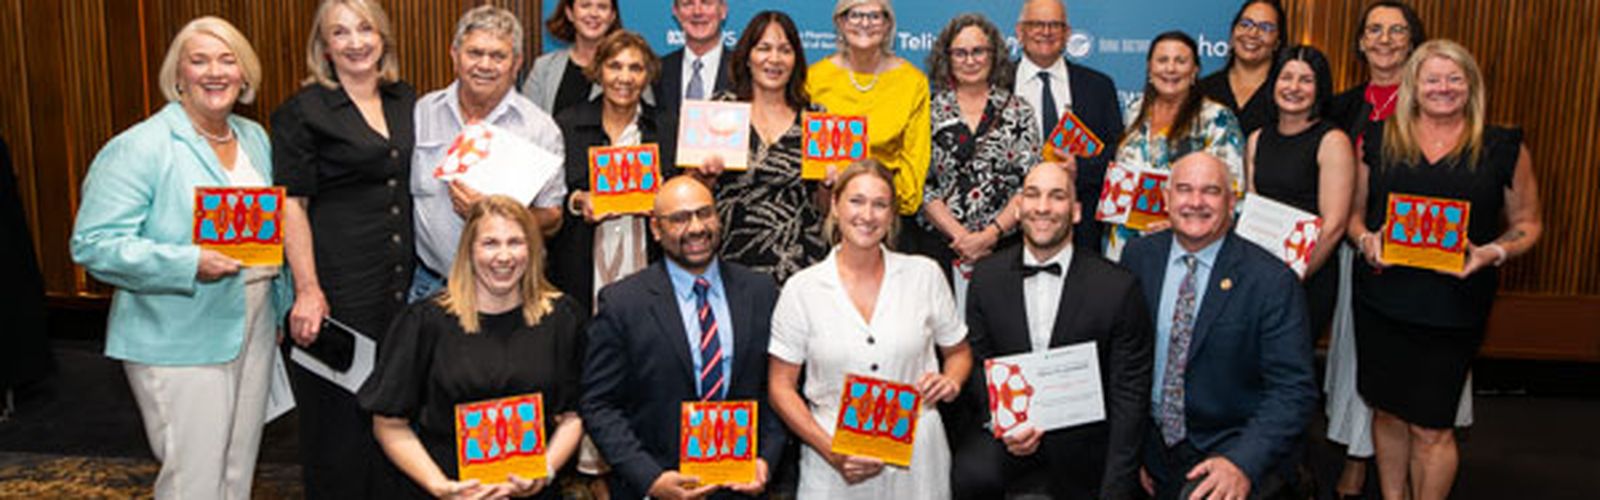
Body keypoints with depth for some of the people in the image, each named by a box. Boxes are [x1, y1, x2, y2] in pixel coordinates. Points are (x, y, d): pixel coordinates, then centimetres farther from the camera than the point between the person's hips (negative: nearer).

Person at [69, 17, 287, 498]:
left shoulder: (255, 138, 9)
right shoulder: (140, 147, -13)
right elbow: (93, 243, -18)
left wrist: (283, 305, 15)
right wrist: (189, 264, -28)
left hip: (254, 327, 7)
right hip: (178, 342, -6)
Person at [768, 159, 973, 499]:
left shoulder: (924, 274, 1)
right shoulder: (802, 289, -3)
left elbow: (959, 352, 13)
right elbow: (781, 386, -1)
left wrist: (950, 381, -9)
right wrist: (832, 452, -12)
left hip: (917, 458, 2)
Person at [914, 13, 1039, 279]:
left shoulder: (1018, 112, 6)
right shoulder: (929, 110, 5)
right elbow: (920, 184, -1)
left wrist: (990, 234, -11)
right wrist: (960, 235, -10)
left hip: (1004, 243, 0)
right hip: (939, 243, 0)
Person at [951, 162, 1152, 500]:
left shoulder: (1117, 288, -10)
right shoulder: (987, 276, -1)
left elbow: (1129, 395, -8)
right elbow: (977, 364, 5)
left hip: (1082, 447, -1)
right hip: (1007, 430, 1)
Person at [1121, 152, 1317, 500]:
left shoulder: (1272, 281, -11)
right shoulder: (1139, 257, 1)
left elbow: (1293, 391, -13)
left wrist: (1242, 463, -27)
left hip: (1231, 446, -4)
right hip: (1153, 445, 4)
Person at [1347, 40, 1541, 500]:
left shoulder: (1504, 148, 3)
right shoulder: (1380, 141, 6)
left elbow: (1527, 223, 8)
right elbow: (1355, 210, 13)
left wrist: (1492, 253, -11)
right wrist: (1366, 239, -8)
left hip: (1454, 309, -2)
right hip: (1382, 301, 2)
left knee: (1430, 427, 1)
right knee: (1388, 413, 12)